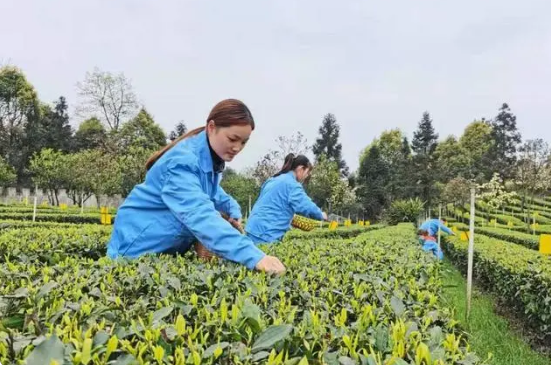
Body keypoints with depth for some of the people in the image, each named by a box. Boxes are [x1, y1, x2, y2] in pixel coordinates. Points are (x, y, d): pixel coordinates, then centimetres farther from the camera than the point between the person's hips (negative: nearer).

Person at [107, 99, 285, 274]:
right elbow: (200, 215, -51)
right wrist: (253, 255, -63)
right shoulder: (183, 161, -34)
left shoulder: (211, 158, -1)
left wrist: (233, 209, 0)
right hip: (140, 248, -9)